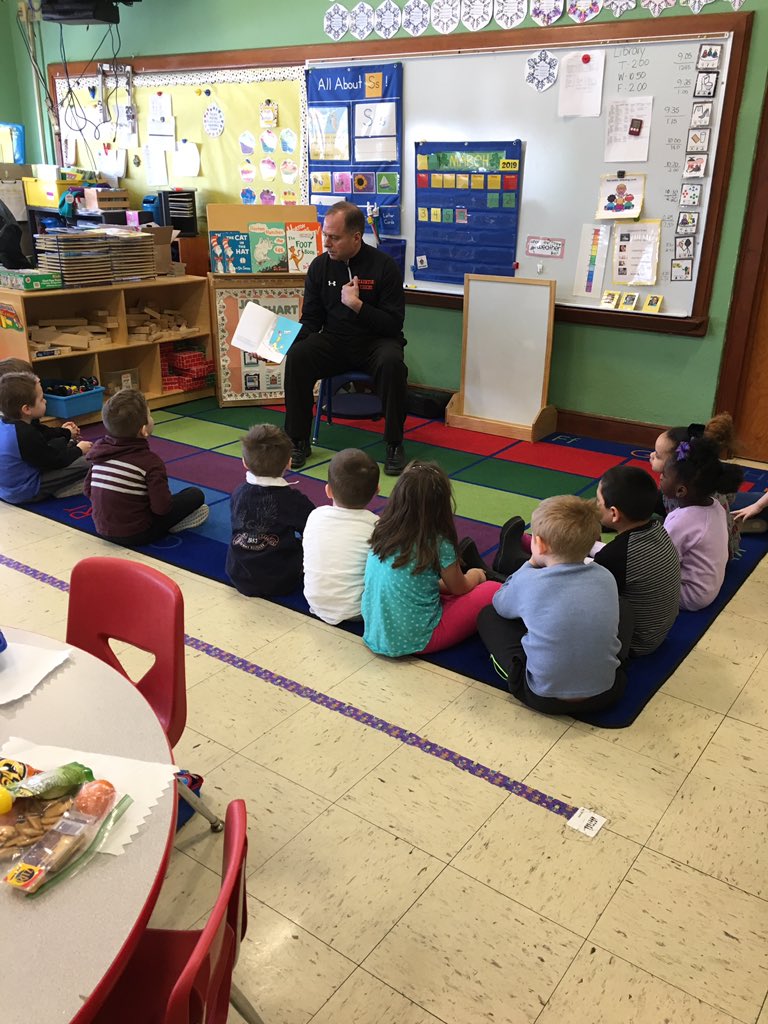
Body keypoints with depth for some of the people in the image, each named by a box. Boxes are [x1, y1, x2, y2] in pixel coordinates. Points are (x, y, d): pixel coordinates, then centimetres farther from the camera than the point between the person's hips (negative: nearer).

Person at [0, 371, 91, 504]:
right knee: (86, 463, -16)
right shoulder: (26, 436, -31)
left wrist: (64, 432, 29)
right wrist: (79, 450, -2)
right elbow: (55, 461, -19)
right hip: (24, 492, -10)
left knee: (60, 442, 22)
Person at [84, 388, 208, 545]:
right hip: (135, 535, -7)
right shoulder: (150, 461, -21)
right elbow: (162, 508, -21)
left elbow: (88, 491, 5)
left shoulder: (99, 450, -3)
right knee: (196, 495, 0)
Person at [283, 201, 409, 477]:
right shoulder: (320, 265, 3)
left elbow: (394, 324, -10)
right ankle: (299, 442, -12)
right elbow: (311, 320, 8)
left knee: (392, 362, -36)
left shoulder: (384, 266, -8)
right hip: (334, 342, 3)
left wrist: (357, 304, -22)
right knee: (296, 357, -26)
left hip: (375, 342, -3)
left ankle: (394, 444, -18)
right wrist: (291, 340, -13)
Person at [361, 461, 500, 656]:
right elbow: (459, 589, 3)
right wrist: (475, 575, 24)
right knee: (493, 591, 3)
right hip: (415, 641, -6)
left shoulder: (381, 533, -3)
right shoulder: (439, 545, -19)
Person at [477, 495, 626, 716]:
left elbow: (501, 605, 5)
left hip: (545, 699, -3)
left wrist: (530, 566, 14)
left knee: (488, 616, 11)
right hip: (606, 693, 4)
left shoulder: (528, 582, -17)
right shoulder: (606, 578, -7)